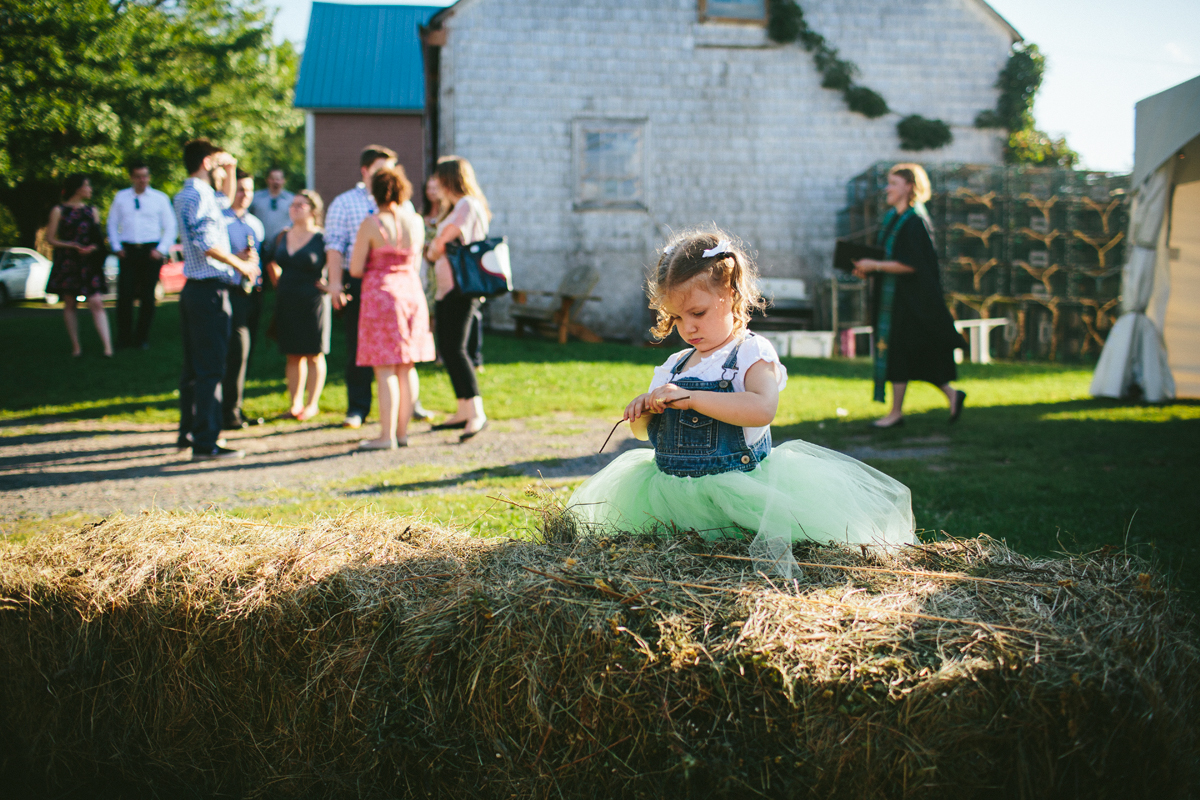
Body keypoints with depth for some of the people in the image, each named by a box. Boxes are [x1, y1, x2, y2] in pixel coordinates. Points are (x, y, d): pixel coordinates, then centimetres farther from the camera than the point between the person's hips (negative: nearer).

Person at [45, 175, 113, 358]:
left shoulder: (91, 211, 14)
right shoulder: (59, 211, 2)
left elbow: (99, 238, 16)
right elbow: (50, 239, -1)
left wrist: (94, 247, -6)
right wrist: (73, 246, -13)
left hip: (89, 263, 2)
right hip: (67, 263, -2)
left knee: (97, 303, -10)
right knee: (69, 304, 2)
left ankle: (107, 347, -17)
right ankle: (75, 346, 10)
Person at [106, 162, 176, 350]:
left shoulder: (160, 198, 5)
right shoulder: (121, 197, 10)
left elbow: (170, 227, 6)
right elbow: (112, 223, 15)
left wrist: (161, 250, -5)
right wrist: (117, 247, 3)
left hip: (151, 251, -1)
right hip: (128, 251, 1)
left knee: (147, 297, 3)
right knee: (124, 295, -6)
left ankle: (143, 338, 14)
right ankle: (124, 338, 3)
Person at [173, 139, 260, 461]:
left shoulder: (185, 195, 18)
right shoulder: (200, 194, -13)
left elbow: (226, 203, 38)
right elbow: (205, 242, -25)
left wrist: (230, 171, 29)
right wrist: (240, 264, -15)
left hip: (193, 288, 10)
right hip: (210, 290, -10)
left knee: (194, 367, 17)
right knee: (210, 370, -8)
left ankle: (188, 432, 25)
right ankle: (205, 443, -8)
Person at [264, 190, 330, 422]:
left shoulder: (321, 239, -8)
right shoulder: (281, 237, 9)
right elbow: (270, 261, 25)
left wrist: (329, 285, -5)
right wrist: (279, 283, 17)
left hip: (313, 303, -5)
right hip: (287, 302, 5)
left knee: (314, 355, 2)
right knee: (293, 356, 9)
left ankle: (312, 404, 9)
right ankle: (295, 403, 15)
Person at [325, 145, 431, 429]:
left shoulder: (401, 205, 16)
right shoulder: (344, 203, 7)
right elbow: (335, 245, 1)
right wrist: (336, 282, -8)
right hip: (359, 285, -2)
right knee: (358, 349, 1)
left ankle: (411, 403, 15)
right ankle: (357, 408, 9)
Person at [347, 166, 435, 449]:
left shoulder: (371, 224, -10)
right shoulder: (416, 221, 4)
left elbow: (355, 269, -8)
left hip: (381, 293, -5)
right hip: (412, 292, 5)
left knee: (385, 370, -4)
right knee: (405, 370, 10)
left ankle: (387, 436, -4)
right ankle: (402, 432, 14)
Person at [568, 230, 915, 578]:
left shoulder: (752, 353, -3)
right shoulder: (674, 366, 16)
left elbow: (762, 409, -25)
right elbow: (642, 430, 24)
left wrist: (690, 397, -27)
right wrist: (644, 412, -2)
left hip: (736, 486, -6)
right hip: (673, 490, 7)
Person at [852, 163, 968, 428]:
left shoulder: (915, 222, -15)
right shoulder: (891, 218, 13)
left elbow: (910, 265, -22)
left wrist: (874, 265, -20)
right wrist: (868, 269, 0)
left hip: (908, 298, -9)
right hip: (892, 296, 9)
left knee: (897, 351, -4)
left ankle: (896, 413, 4)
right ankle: (951, 394, 20)